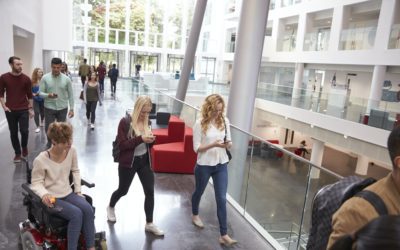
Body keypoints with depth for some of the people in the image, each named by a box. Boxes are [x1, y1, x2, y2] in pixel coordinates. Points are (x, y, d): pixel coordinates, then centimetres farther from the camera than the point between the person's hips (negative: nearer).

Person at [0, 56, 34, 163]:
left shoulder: (26, 78, -2)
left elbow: (29, 95, 4)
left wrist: (31, 108, 2)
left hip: (24, 110, -1)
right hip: (10, 110, 1)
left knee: (24, 130, -7)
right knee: (13, 133, 6)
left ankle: (24, 147, 23)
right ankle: (17, 153, 21)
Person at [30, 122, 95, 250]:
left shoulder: (72, 151, -7)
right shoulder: (41, 160, -21)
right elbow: (36, 183, -11)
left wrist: (78, 190, 3)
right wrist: (44, 194, -31)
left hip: (68, 193, 5)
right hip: (52, 198, -4)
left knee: (88, 209, -22)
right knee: (76, 214, -28)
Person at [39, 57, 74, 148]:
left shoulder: (66, 79, -4)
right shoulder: (45, 78, -5)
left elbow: (70, 95, 1)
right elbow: (40, 93, -5)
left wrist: (71, 108, -2)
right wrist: (48, 95, -28)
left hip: (62, 108, 0)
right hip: (49, 108, 0)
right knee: (48, 128, 6)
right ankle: (50, 145, 29)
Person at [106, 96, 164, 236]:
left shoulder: (147, 122, 3)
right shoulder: (125, 122, -16)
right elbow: (122, 144, -19)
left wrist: (150, 140, -11)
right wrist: (140, 139, -29)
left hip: (144, 161, 5)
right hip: (128, 162, -5)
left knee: (150, 191, 1)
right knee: (123, 190, 15)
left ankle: (149, 224, 16)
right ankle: (111, 207, 48)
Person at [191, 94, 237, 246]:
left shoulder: (225, 121, -2)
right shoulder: (200, 124, -14)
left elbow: (229, 142, 5)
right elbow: (196, 148, -13)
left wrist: (228, 144, -19)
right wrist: (214, 144, -27)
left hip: (221, 165, 3)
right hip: (204, 165, -2)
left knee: (222, 199, 2)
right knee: (199, 192, 21)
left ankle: (224, 235, 10)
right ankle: (195, 215, 52)